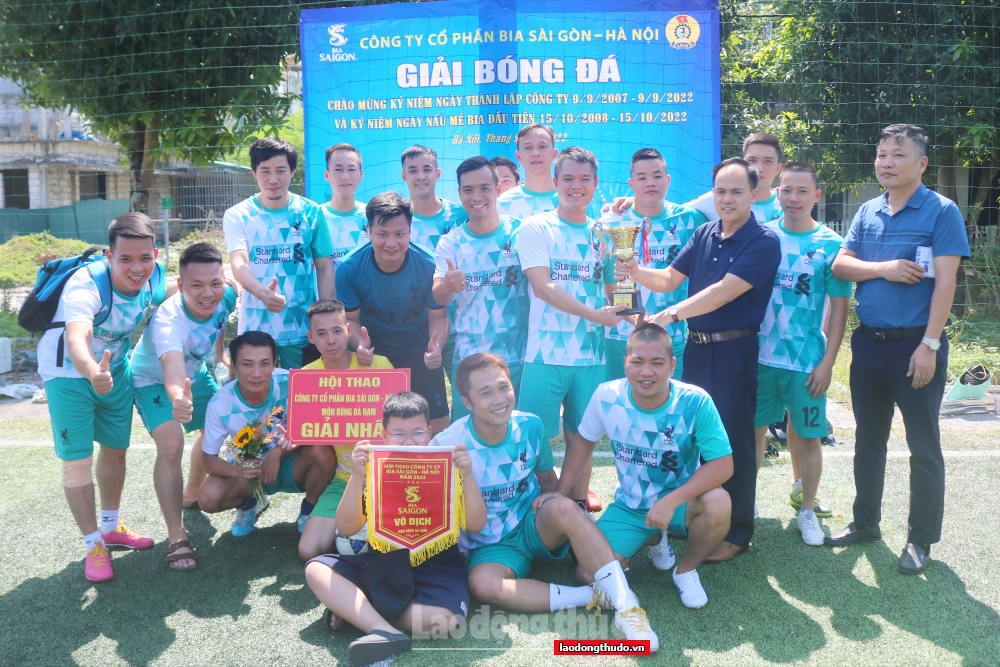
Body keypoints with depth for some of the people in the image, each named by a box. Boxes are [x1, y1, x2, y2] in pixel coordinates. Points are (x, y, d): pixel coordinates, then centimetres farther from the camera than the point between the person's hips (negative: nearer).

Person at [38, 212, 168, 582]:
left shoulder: (154, 279, -20)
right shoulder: (85, 285, -37)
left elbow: (175, 289, 8)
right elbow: (76, 337, -56)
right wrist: (92, 372, -77)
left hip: (115, 370, 6)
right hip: (70, 374, -5)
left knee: (116, 449, 16)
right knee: (77, 462, -5)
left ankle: (111, 526, 36)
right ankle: (94, 544, 12)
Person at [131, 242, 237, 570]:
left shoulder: (227, 296, -27)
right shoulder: (167, 321, -44)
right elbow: (173, 377, -61)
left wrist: (220, 354, 8)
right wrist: (179, 400, -82)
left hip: (196, 372, 6)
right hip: (155, 380, -6)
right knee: (171, 445, -25)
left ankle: (192, 493, 45)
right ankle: (177, 538, -15)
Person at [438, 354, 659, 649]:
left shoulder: (530, 426, -7)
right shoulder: (447, 445, -17)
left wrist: (550, 496, -14)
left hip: (537, 528, 2)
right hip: (493, 546, -1)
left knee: (561, 506, -32)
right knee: (483, 583, -35)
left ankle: (624, 604, -28)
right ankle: (593, 596, -25)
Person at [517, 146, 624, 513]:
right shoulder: (535, 228, -1)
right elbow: (542, 287, -11)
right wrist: (594, 314, -15)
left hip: (591, 354, 4)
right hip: (546, 353, -4)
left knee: (581, 435, 13)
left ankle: (579, 501, 26)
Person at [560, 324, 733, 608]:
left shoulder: (695, 402, -23)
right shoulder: (606, 396, -15)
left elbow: (723, 465, -24)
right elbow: (584, 443, 2)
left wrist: (670, 502, -33)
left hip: (680, 501, -2)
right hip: (629, 507, 3)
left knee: (718, 503, -35)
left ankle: (686, 570, -1)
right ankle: (655, 540, 18)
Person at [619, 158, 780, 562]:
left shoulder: (763, 242, -11)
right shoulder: (704, 234, 9)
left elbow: (725, 291, -22)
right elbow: (669, 279, 9)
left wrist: (672, 315, -29)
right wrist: (637, 273, -11)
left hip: (735, 351, -6)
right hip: (697, 347, 7)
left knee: (733, 443, 1)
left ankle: (736, 532, 14)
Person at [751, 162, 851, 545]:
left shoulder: (831, 246, -3)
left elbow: (839, 307, -2)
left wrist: (828, 362, -7)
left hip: (806, 361, -1)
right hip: (759, 355, 2)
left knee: (806, 436, 6)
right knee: (753, 429, 9)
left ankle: (807, 510, 23)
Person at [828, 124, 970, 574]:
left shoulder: (941, 211, -6)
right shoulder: (868, 212, 10)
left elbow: (945, 281, -12)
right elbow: (840, 265, 4)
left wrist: (929, 344, -18)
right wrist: (884, 269, -14)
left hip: (916, 344, -5)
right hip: (868, 341, 5)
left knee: (923, 447, 4)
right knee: (868, 440, 15)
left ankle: (921, 538, 17)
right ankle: (865, 522, 29)